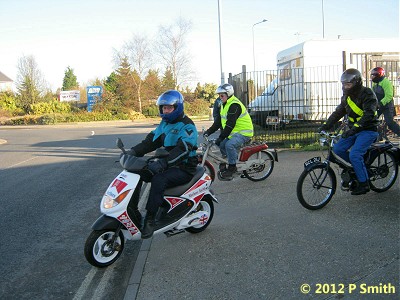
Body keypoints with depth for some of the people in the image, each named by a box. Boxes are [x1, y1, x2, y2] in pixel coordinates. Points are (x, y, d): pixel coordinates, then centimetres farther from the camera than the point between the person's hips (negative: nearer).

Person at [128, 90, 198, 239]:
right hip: (169, 165, 8)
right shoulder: (165, 123, 14)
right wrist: (133, 151, -8)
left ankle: (150, 219, -25)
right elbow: (151, 141, 9)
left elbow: (182, 149, -28)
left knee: (158, 180, -32)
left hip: (184, 168, -8)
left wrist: (162, 163, -41)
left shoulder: (187, 126, -13)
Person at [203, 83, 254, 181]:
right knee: (222, 144, 2)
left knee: (229, 145, -28)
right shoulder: (225, 105, 12)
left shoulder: (234, 105, -20)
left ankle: (232, 167, -14)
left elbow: (230, 124, -27)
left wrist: (221, 137, -29)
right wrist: (209, 131, 2)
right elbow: (218, 121, 12)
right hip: (235, 132, 10)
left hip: (244, 132, -10)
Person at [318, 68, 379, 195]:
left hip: (368, 130, -8)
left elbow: (368, 115, -29)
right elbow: (338, 113, 8)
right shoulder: (347, 96, 8)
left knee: (354, 154, -22)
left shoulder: (367, 94, -17)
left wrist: (353, 129, -39)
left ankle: (364, 184, -7)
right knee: (338, 149, -6)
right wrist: (325, 126, -4)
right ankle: (357, 166, 17)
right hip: (354, 129, 8)